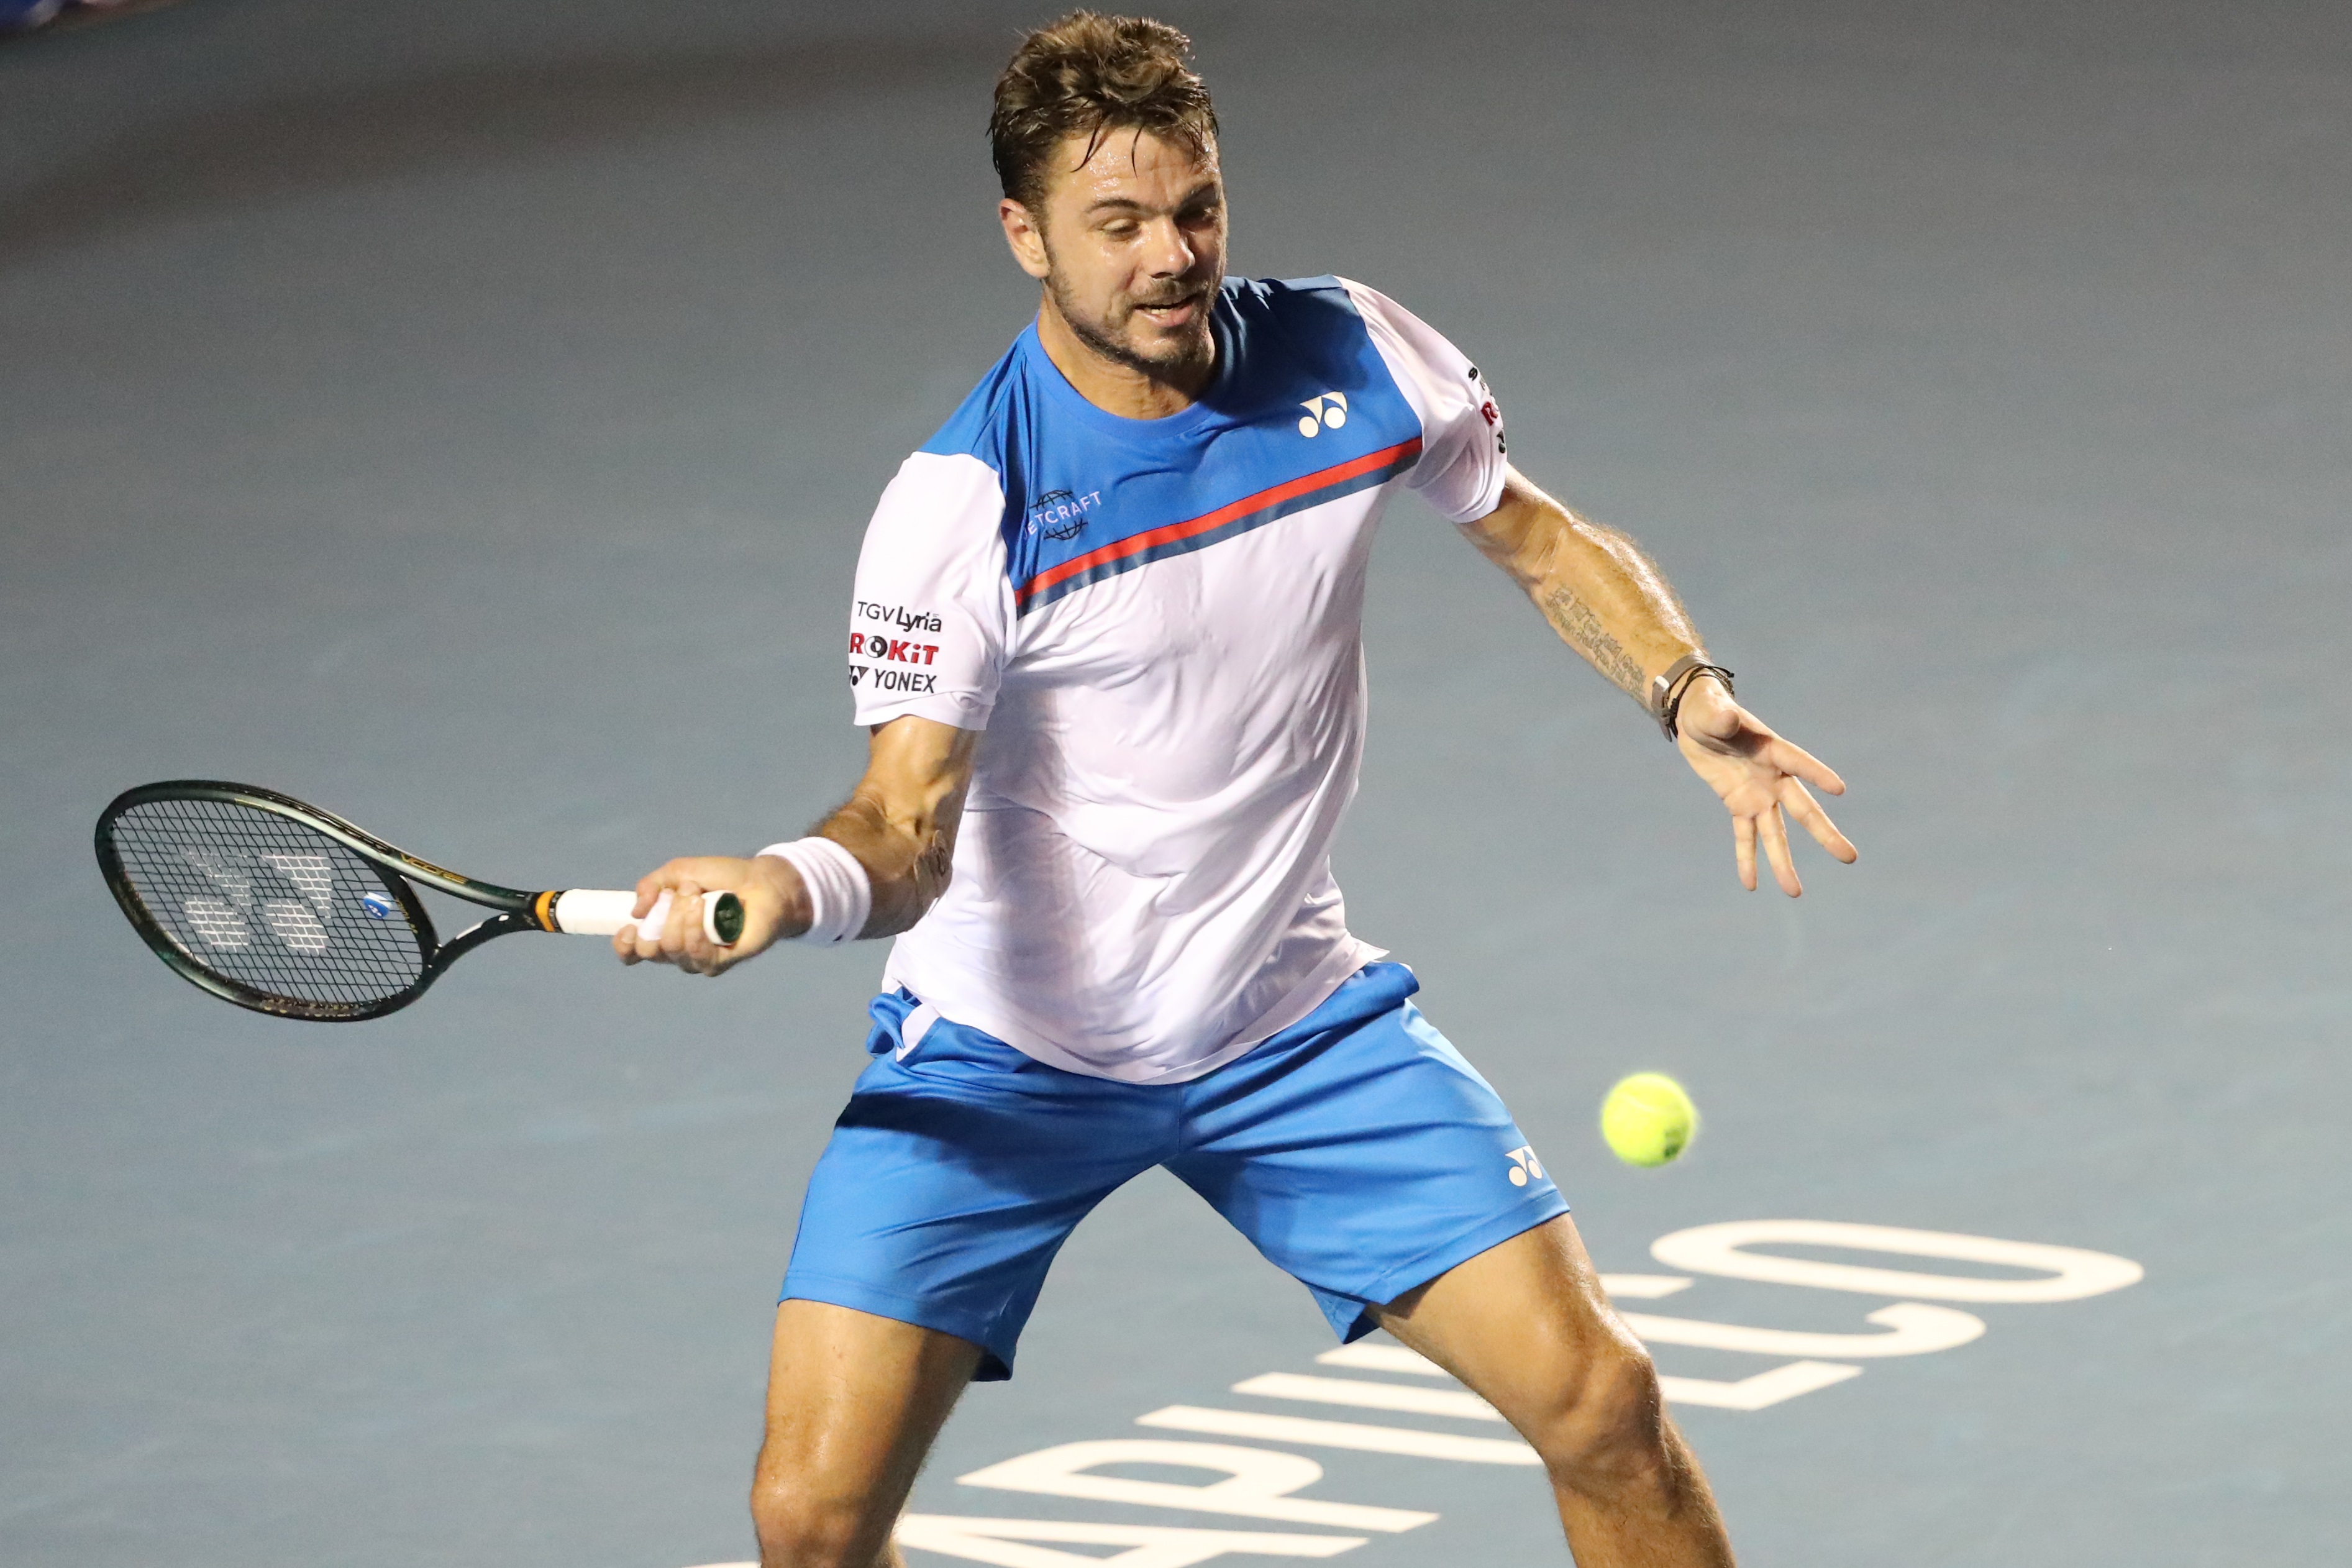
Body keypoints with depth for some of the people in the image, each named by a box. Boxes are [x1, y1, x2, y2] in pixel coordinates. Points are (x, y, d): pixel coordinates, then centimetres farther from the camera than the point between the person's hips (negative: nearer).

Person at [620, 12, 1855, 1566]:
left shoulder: (1355, 359, -8)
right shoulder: (961, 505, -21)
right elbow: (909, 825, -27)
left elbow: (1534, 531, 11)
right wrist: (791, 883, -50)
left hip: (1292, 1024, 3)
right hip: (1003, 1054, -3)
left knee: (1598, 1400, -8)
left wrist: (1691, 694, -6)